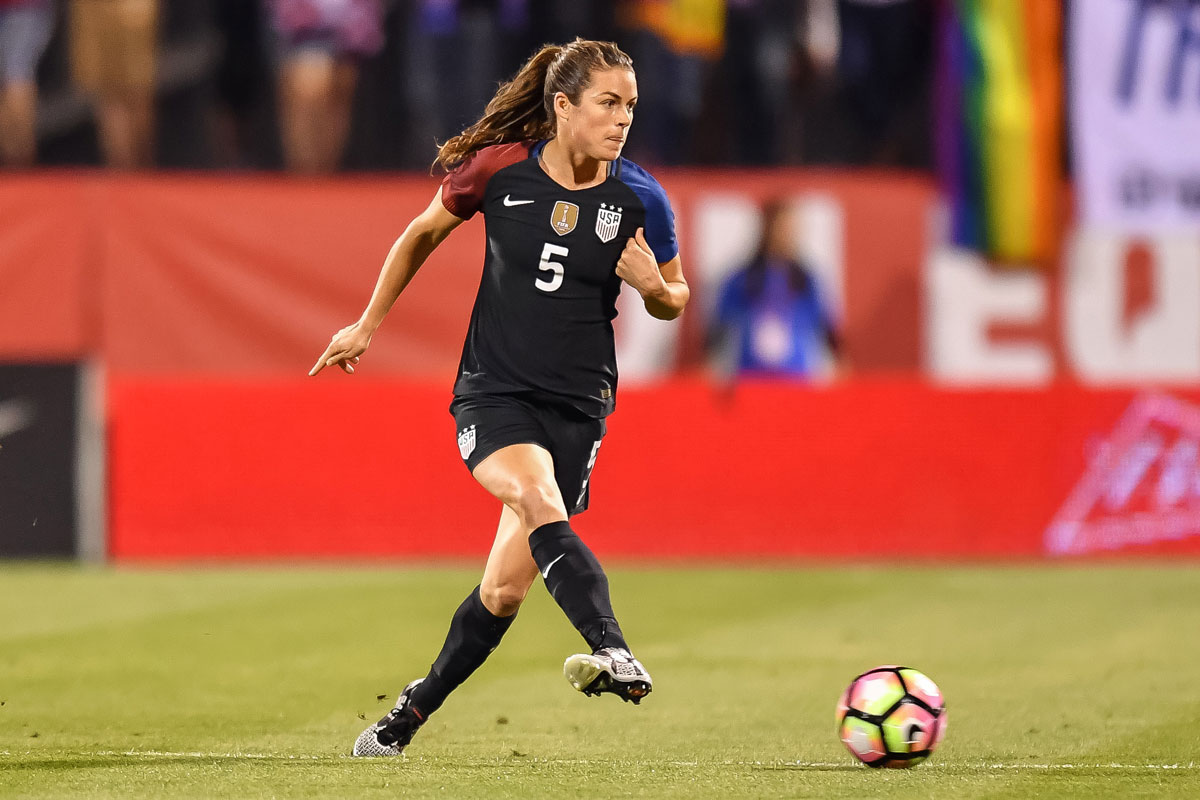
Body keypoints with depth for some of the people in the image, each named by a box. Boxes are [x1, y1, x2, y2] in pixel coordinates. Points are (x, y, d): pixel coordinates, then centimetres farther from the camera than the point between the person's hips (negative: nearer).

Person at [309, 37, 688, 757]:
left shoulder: (640, 200, -4)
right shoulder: (498, 170, -6)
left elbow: (675, 301, 10)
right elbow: (424, 233, 12)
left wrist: (654, 286, -14)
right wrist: (368, 325, 16)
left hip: (577, 407, 1)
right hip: (493, 393, -1)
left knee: (506, 589, 0)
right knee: (540, 503, -32)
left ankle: (409, 716, 21)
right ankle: (613, 652, -50)